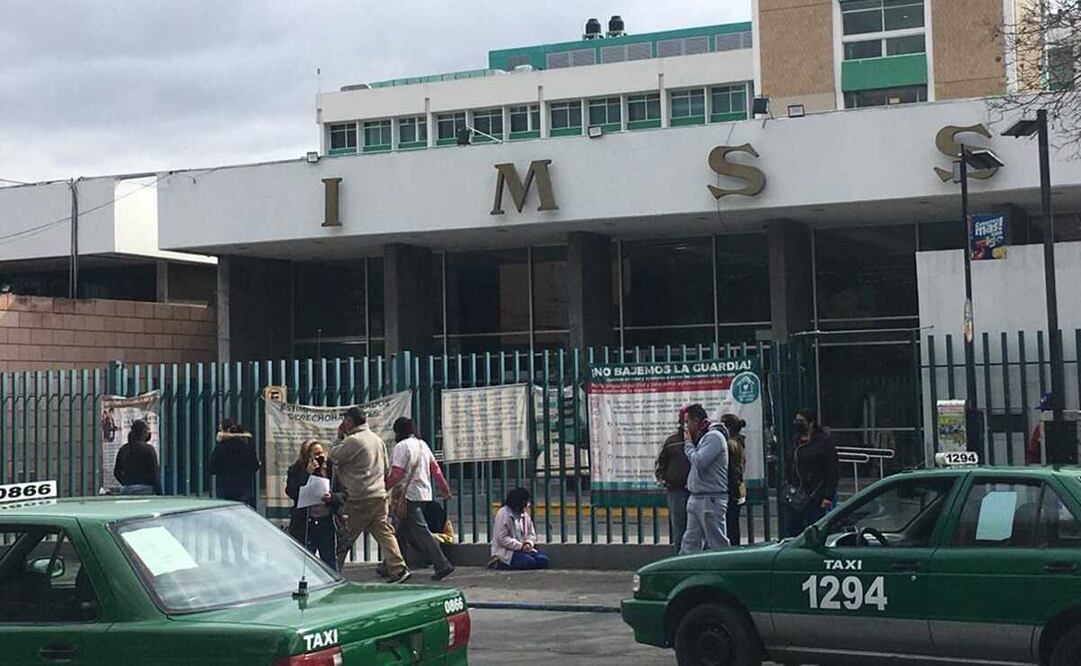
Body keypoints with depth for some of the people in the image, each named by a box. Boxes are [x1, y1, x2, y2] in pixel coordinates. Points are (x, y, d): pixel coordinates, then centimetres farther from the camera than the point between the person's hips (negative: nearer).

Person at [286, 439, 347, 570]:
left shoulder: (331, 470, 5)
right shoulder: (296, 470, 2)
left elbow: (344, 495, 6)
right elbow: (291, 492, -14)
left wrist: (332, 497, -16)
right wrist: (307, 473, -16)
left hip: (327, 522, 1)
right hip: (304, 524, -1)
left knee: (331, 562, 7)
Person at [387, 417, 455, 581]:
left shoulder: (402, 446, -10)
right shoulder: (423, 444, 14)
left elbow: (396, 474, -18)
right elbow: (435, 469, 14)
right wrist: (445, 488, 16)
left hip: (408, 495, -9)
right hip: (424, 494, 9)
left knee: (420, 532, -10)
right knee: (402, 532, 16)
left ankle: (442, 565, -16)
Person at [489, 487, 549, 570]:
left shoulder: (525, 515, 10)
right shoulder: (504, 514, -13)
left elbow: (531, 533, 15)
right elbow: (502, 539, -18)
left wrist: (529, 543, -9)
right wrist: (520, 546, -21)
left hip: (522, 549, 8)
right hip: (506, 552, -8)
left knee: (543, 560, -14)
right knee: (530, 562, -29)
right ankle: (500, 564, -11)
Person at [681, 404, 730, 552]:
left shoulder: (714, 437, -12)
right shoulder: (702, 437, 17)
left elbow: (699, 462, -21)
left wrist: (688, 444, -9)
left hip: (711, 500, -10)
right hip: (696, 498, 10)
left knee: (718, 544, -5)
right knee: (690, 542, 10)